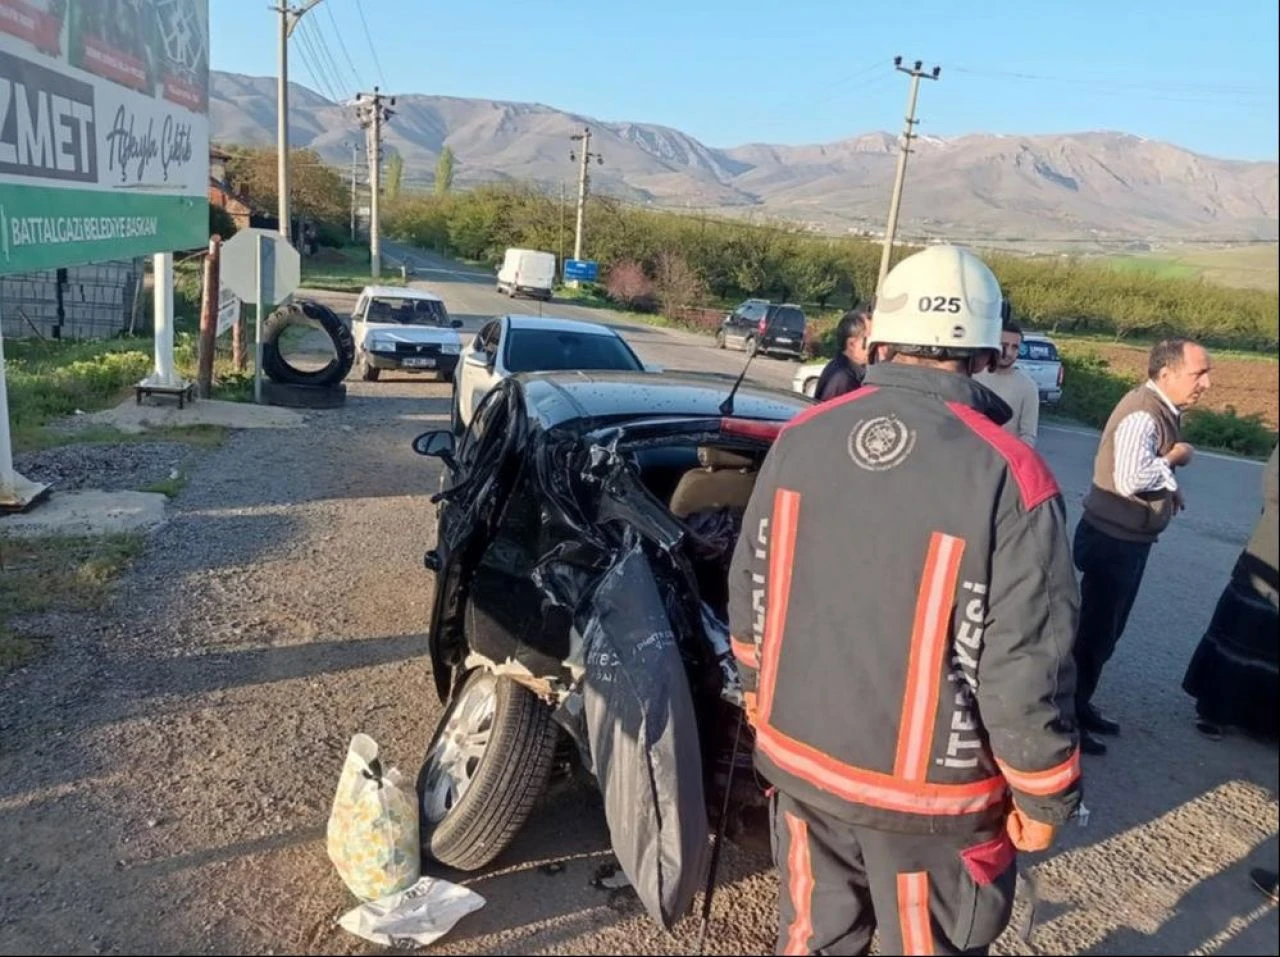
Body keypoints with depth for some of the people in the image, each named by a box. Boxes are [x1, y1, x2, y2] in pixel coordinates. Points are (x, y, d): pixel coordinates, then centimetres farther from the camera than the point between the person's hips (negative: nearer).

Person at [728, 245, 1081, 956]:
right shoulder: (1012, 480, -23)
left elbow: (750, 587, 2)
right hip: (929, 788, -3)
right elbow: (1026, 670, -19)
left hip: (799, 752, 4)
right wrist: (1043, 796, -1)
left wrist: (758, 685, 19)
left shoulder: (801, 440, -9)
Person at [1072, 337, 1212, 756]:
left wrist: (1170, 486, 0)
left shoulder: (1161, 410, 9)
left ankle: (1080, 704, 33)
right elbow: (1130, 478, -36)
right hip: (1112, 541, -10)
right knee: (1093, 630, 1)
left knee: (1106, 630, 19)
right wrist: (1174, 459, -19)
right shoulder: (1142, 413, -22)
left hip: (1131, 540, 10)